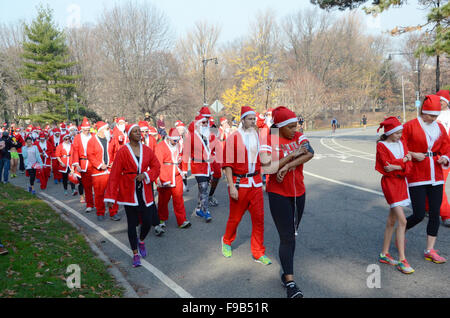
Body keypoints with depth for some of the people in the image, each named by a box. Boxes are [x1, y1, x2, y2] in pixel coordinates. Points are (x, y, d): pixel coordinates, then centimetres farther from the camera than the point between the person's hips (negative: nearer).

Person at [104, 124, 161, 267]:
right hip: (129, 191, -3)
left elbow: (156, 166, 7)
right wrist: (110, 197, -10)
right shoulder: (122, 152, -7)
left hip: (145, 191, 3)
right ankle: (135, 254, 19)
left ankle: (141, 241, 35)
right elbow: (115, 175, -8)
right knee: (132, 223, 4)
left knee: (148, 221, 1)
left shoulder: (147, 150, 4)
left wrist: (145, 175, -14)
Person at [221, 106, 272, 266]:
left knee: (259, 217, 4)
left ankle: (258, 253, 17)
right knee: (235, 217, 9)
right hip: (239, 182, -4)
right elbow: (227, 164, -11)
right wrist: (231, 186, -15)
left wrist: (261, 180, 11)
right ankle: (227, 242, 37)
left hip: (255, 182, 5)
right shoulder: (233, 137, -9)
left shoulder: (257, 136, 8)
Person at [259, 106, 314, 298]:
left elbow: (310, 153, -15)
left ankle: (286, 274, 30)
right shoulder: (268, 141, -11)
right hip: (278, 195, -5)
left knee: (291, 235, 14)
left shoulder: (298, 136, 3)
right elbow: (266, 169, -23)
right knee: (287, 237, -5)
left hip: (299, 193, 5)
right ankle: (290, 282, 5)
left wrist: (287, 167, -24)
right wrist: (292, 155, -21)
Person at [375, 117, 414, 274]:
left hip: (402, 183, 7)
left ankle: (384, 254, 23)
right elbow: (387, 167, -16)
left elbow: (408, 167, 1)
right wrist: (403, 160, -6)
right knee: (402, 221, -13)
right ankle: (402, 260, -7)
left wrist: (396, 166, -17)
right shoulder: (381, 146, -7)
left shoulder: (401, 144, 9)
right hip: (390, 184, -6)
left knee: (392, 221, 12)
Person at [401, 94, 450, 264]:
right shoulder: (410, 126, -6)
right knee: (419, 215, -5)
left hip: (436, 176, 5)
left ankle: (430, 250, 16)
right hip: (417, 177, -5)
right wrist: (413, 155, -18)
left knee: (435, 214, 5)